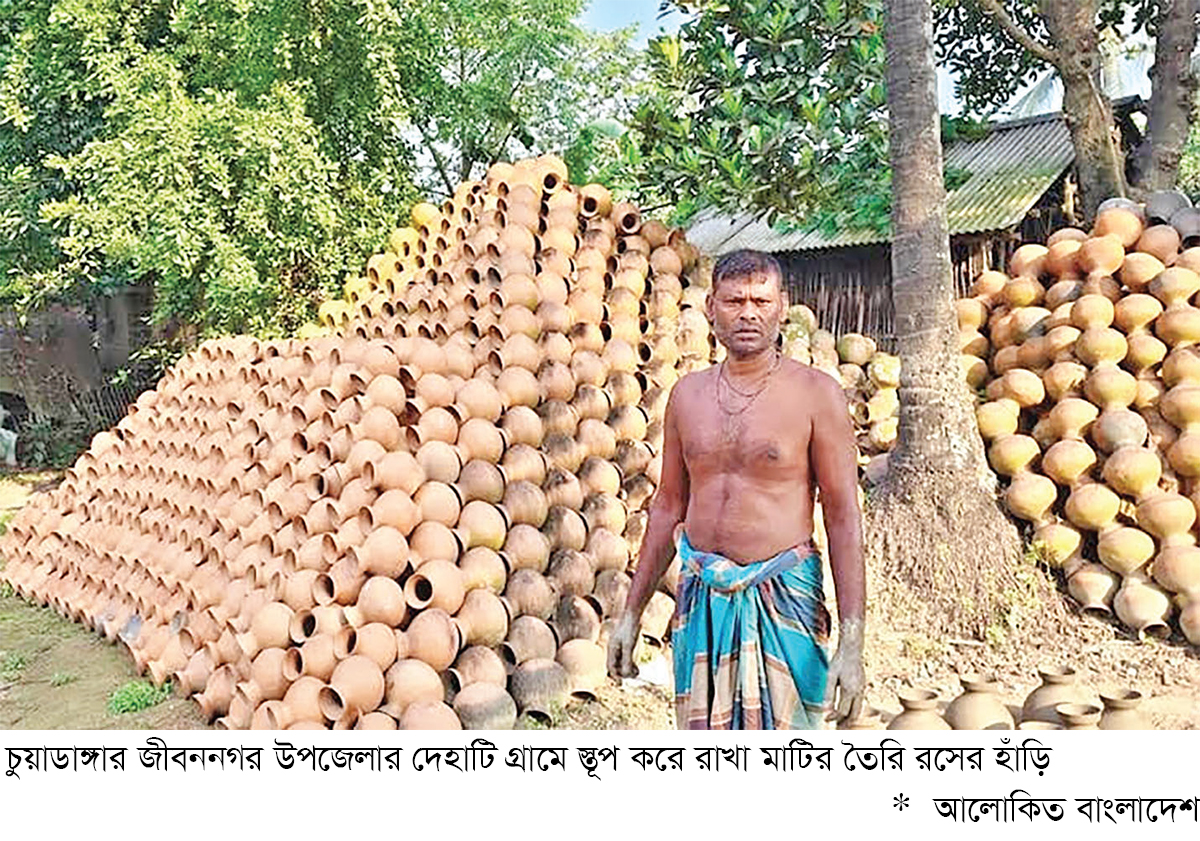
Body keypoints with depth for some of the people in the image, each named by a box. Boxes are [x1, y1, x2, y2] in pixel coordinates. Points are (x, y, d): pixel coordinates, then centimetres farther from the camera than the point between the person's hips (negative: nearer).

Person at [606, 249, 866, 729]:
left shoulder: (816, 394, -6)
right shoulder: (687, 394, 7)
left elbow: (844, 519, -7)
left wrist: (851, 642, -12)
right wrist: (631, 613, 14)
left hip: (783, 601, -3)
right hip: (701, 600, 4)